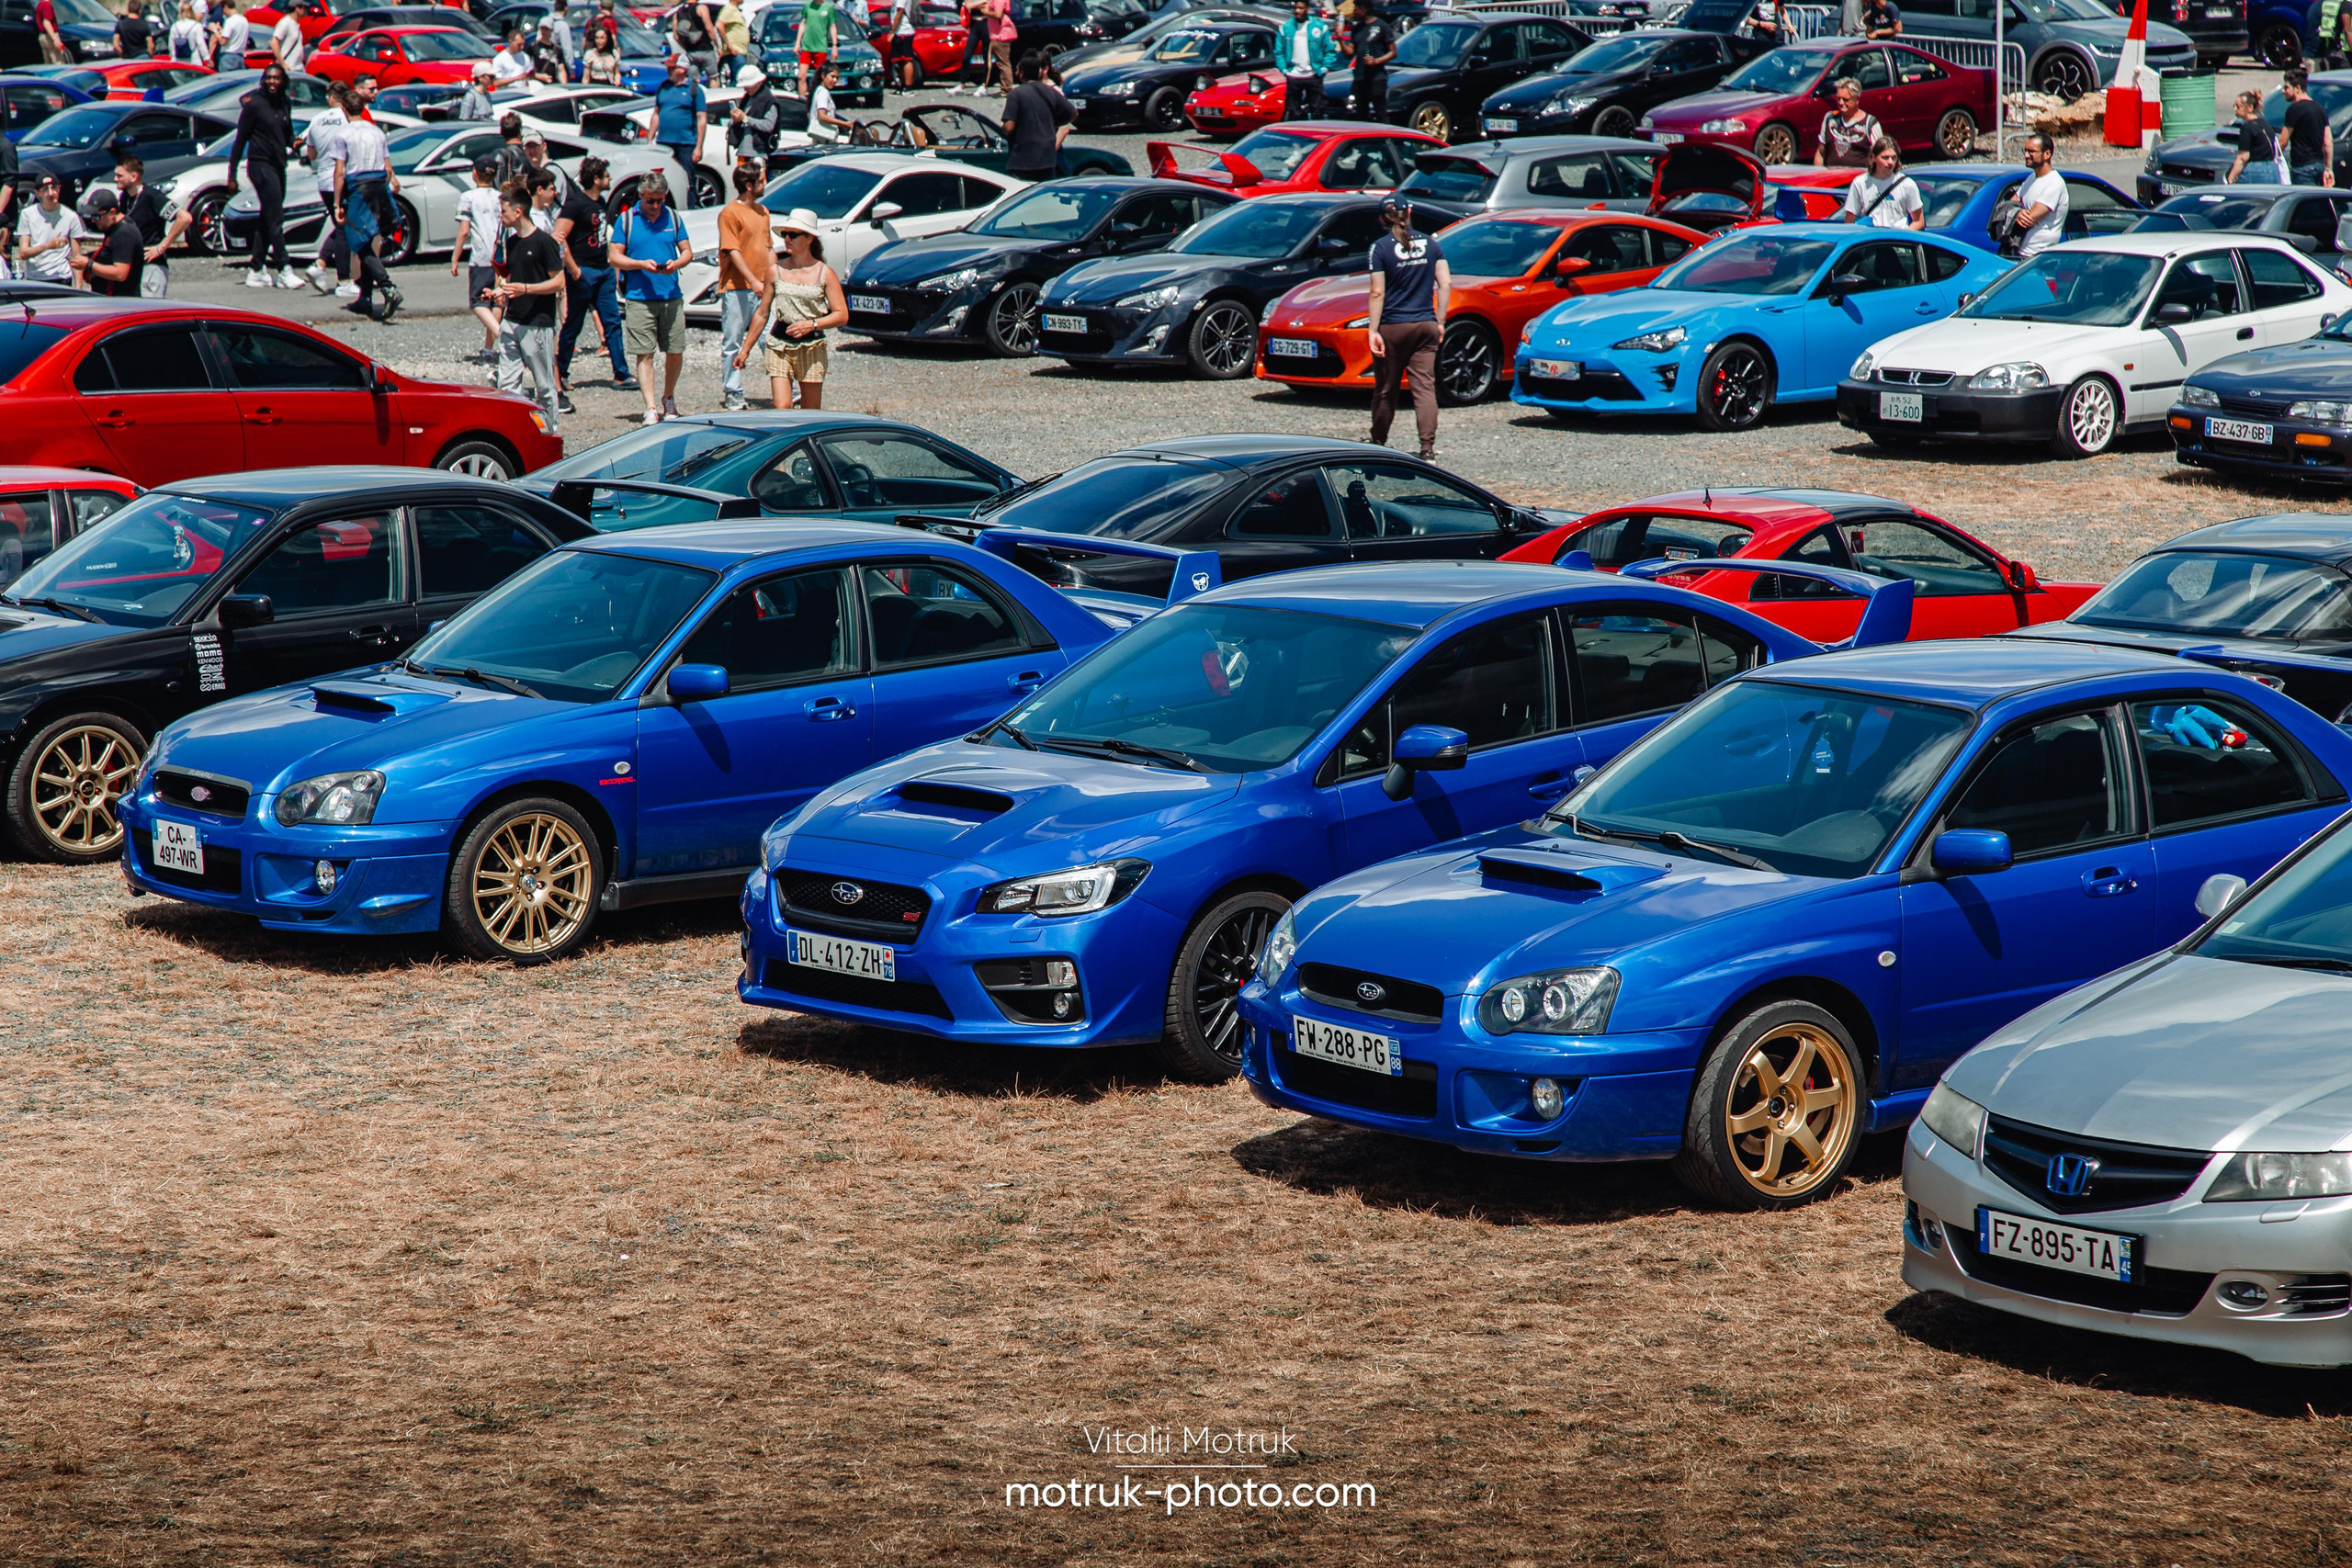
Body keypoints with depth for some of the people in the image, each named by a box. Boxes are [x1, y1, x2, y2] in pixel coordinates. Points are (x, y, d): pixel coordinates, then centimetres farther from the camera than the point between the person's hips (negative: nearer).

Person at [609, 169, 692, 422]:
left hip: (671, 296, 2)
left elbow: (687, 251, 13)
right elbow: (615, 257, 1)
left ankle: (668, 398, 24)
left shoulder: (673, 218, 10)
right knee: (644, 354, -6)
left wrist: (677, 263, -10)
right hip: (639, 298, -2)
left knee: (675, 352, 4)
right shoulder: (626, 219, 3)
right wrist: (642, 264, -15)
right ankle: (651, 407, -7)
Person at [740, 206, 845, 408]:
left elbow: (842, 315, -5)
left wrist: (812, 324, -20)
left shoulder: (825, 274, -1)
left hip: (812, 347, -1)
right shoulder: (776, 271, 4)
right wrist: (746, 348, 12)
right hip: (779, 345, 1)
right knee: (781, 408, -14)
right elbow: (762, 314, 11)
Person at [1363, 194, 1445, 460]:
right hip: (1425, 326, 3)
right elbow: (1445, 284, 3)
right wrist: (1439, 321, 9)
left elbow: (1378, 293, -11)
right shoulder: (1430, 244, 5)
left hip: (1392, 328, -3)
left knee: (1385, 389, 11)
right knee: (1425, 387, -2)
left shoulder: (1381, 248, -7)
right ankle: (1428, 446, -13)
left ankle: (1378, 443, 23)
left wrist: (1373, 331, -9)